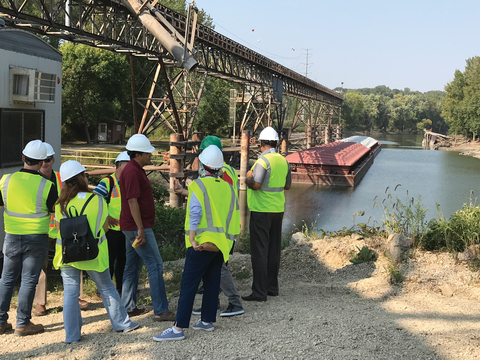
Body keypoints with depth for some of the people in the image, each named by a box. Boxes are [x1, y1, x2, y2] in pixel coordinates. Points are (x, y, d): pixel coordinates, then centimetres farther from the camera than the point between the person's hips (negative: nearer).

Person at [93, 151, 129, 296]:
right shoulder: (107, 182, -9)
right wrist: (106, 217, -16)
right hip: (112, 229, -6)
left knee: (123, 260, 14)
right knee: (109, 260, 1)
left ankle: (121, 289, 25)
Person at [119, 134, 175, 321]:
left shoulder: (135, 170, 17)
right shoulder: (132, 171, -17)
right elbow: (132, 201, -22)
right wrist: (141, 229, -24)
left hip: (133, 228, 11)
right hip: (137, 227, -11)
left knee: (133, 266, 14)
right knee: (155, 265, -9)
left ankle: (128, 307, 20)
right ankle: (161, 310, -7)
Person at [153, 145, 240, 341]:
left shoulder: (198, 185, -7)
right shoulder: (228, 188, 11)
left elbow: (195, 213, -18)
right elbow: (234, 217, 12)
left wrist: (192, 238, -18)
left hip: (202, 243, -7)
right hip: (221, 244, 7)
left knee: (188, 285, -6)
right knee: (212, 283, 15)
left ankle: (178, 328, -6)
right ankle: (207, 321, 23)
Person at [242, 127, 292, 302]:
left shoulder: (263, 161, -16)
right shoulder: (284, 161, 7)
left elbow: (256, 185, -23)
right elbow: (287, 185, 16)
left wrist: (248, 179, -4)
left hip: (261, 210, -7)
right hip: (278, 209, 7)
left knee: (259, 251, -4)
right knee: (274, 250, 14)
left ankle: (259, 292, -4)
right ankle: (272, 287, 21)